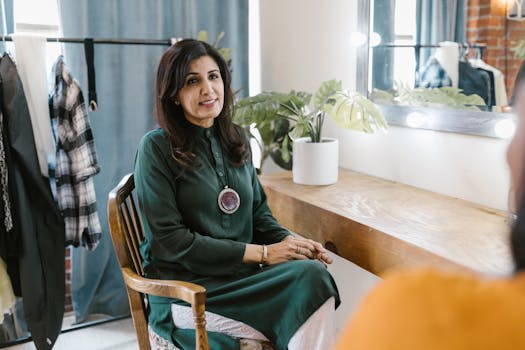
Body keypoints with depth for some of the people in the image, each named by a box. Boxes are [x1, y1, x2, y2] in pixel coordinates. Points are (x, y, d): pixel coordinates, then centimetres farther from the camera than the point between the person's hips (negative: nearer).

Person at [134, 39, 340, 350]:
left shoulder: (237, 140, 12)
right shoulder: (157, 148, -7)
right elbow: (171, 242, -12)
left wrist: (290, 240, -5)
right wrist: (261, 253, -14)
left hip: (243, 276, 6)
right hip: (186, 288, -5)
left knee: (313, 272, -25)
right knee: (311, 278, -25)